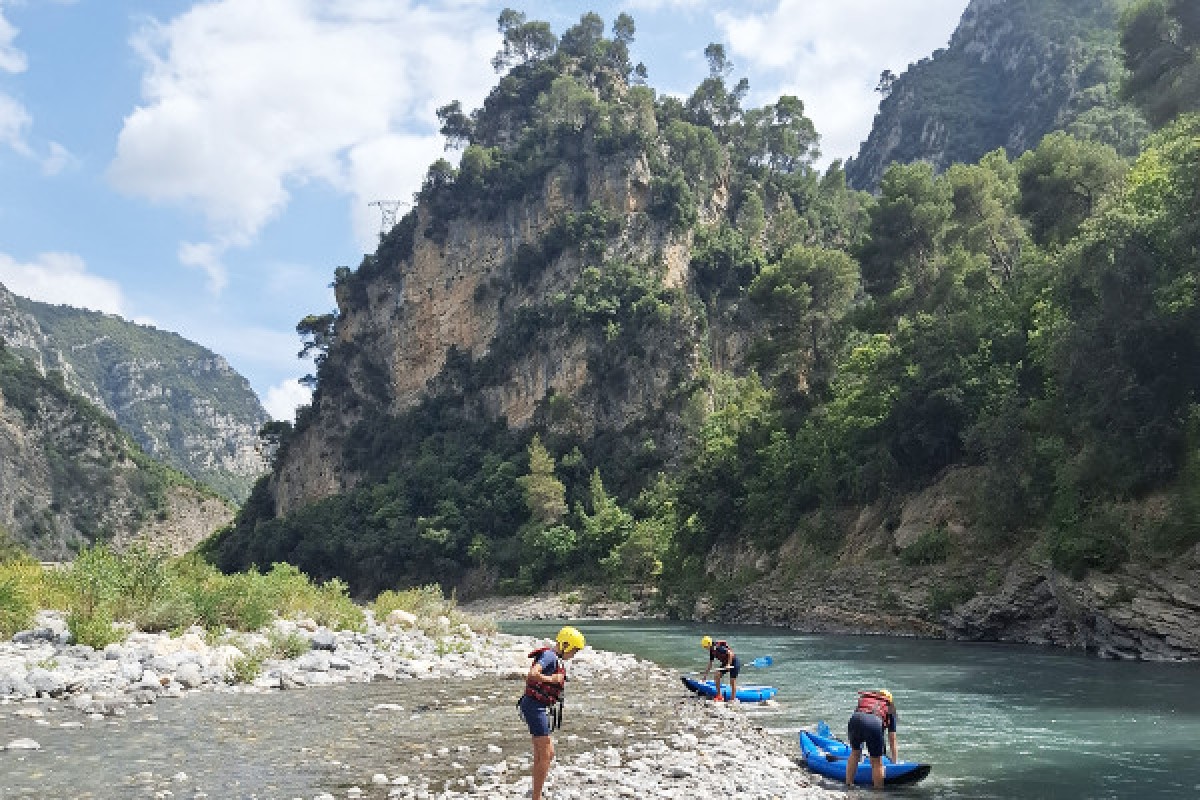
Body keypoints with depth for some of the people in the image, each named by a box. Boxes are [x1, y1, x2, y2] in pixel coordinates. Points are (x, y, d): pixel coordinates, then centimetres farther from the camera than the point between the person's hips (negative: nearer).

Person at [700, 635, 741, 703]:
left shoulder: (719, 648, -25)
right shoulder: (712, 651, 2)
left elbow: (730, 653, -31)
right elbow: (710, 664, 10)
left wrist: (728, 664, -35)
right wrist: (705, 675, 11)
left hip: (734, 661, -8)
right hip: (725, 662, 8)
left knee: (732, 681, -7)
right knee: (717, 674, -5)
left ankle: (733, 699, 0)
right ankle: (719, 695, 0)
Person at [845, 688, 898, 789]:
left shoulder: (863, 701, 40)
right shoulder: (889, 709, 34)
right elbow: (892, 740, 35)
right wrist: (895, 761, 45)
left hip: (855, 720, 3)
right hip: (875, 724, -3)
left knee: (855, 752, 27)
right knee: (877, 762, 15)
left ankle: (848, 784, 32)